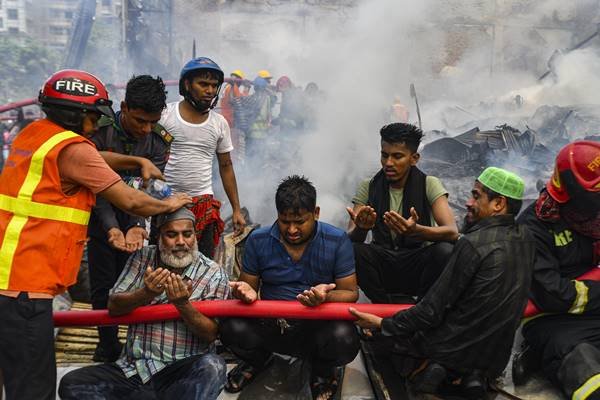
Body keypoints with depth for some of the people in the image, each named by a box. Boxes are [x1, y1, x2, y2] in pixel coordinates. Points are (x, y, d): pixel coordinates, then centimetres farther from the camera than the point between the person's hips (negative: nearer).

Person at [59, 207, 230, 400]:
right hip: (133, 368, 4)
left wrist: (183, 304, -25)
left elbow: (210, 334, -7)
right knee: (71, 384, -16)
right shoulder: (142, 258, 8)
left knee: (212, 367, -34)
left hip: (183, 372, -3)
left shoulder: (214, 273, -1)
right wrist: (145, 294, -21)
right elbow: (113, 307, 0)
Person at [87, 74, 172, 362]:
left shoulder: (160, 139, -11)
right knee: (103, 287, 4)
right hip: (102, 221, -1)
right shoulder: (100, 132, -18)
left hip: (134, 222, 1)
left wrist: (137, 226, -31)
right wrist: (111, 227, -31)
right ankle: (108, 344, 22)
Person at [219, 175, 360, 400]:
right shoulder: (258, 240, -1)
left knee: (344, 339, -34)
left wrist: (326, 297, -28)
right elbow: (248, 285, 6)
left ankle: (324, 370, 8)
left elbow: (350, 293, -5)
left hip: (316, 325, -1)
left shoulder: (337, 241, -7)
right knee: (232, 328, -28)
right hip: (269, 325, 2)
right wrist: (246, 292, -20)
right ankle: (257, 359, 13)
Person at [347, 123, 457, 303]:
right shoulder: (368, 187, 1)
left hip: (418, 265, -1)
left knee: (445, 251, -31)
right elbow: (350, 238, -7)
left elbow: (452, 232, -18)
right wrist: (361, 228, -33)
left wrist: (415, 230, -39)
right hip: (382, 265, 1)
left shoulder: (429, 184, -4)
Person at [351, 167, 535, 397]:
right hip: (496, 361, 6)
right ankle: (473, 375, 9)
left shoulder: (473, 244, -24)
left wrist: (382, 324, -8)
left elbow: (431, 311, -20)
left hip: (453, 349, -6)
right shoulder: (526, 240, -3)